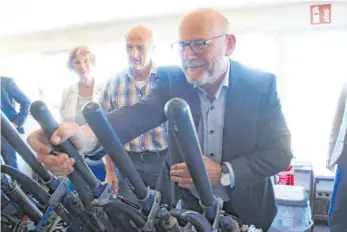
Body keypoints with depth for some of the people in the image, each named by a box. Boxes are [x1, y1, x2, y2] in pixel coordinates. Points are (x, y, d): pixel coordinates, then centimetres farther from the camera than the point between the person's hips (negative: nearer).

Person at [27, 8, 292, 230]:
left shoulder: (262, 85, -14)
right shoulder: (172, 80, -10)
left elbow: (280, 151, -14)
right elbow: (140, 113, -28)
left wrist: (223, 173, -28)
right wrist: (85, 135, -49)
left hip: (244, 210, 0)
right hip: (185, 205, 1)